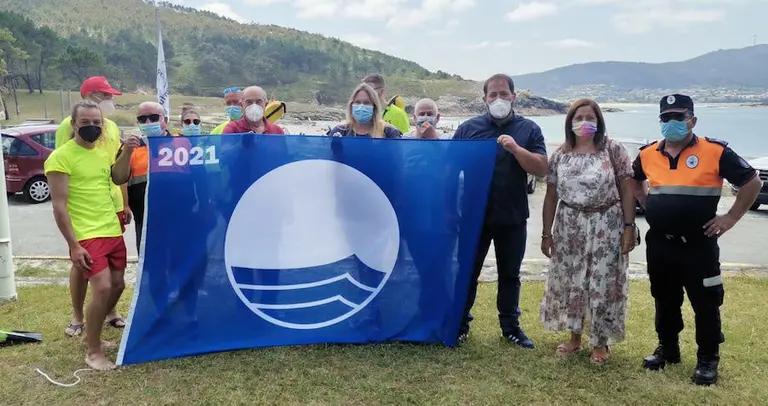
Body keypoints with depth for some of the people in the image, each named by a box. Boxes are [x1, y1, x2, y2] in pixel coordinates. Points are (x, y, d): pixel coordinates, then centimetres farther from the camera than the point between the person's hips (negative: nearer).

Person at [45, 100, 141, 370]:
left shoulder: (102, 153, 10)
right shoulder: (61, 157, -11)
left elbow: (118, 179, 26)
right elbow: (59, 206, -14)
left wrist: (127, 152, 9)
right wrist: (73, 245, -19)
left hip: (113, 232, 8)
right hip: (86, 237, -8)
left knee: (117, 285, 12)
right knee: (102, 288, -16)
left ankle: (91, 334, 33)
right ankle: (93, 353, 0)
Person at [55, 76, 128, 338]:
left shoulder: (111, 127, 10)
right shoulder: (70, 125, -7)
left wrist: (125, 204, 13)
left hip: (112, 206, 5)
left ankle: (111, 311, 26)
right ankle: (77, 317, 18)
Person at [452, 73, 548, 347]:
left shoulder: (529, 129, 2)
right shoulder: (468, 128, 3)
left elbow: (542, 169, -5)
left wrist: (516, 149, -19)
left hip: (512, 216, 0)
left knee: (510, 274, 13)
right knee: (467, 271, 8)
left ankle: (510, 325, 27)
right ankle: (461, 323, 22)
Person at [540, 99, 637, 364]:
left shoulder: (613, 150, -4)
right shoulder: (559, 156, 3)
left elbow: (626, 191, -4)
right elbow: (551, 196, 6)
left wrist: (629, 227, -9)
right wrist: (546, 233, 4)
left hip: (607, 226, -3)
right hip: (570, 226, 3)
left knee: (603, 284, 3)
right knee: (569, 282, 9)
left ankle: (600, 342, 18)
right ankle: (574, 337, 26)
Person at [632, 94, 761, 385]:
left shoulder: (715, 152, -9)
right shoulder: (648, 154, 4)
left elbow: (752, 182, -2)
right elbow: (634, 182, 24)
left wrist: (731, 217, -5)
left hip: (699, 245, -4)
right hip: (659, 244, 4)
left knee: (705, 304, 3)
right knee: (664, 301, 16)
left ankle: (708, 358, 19)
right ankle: (667, 349, 33)